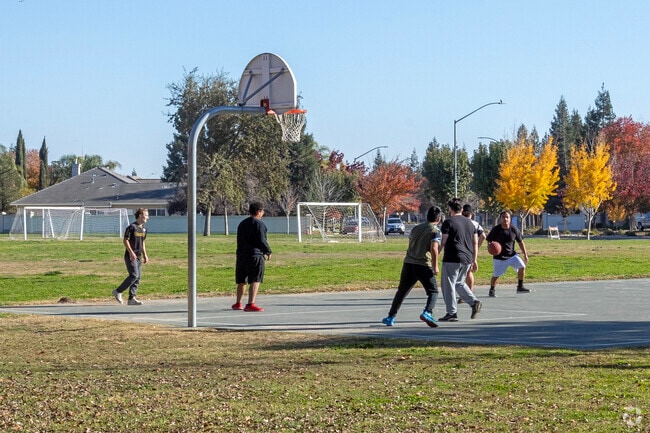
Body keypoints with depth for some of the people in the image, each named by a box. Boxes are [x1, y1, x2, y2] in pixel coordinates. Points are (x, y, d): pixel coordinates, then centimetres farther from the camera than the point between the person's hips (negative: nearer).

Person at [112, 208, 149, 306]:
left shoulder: (144, 228, 13)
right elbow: (125, 240, -13)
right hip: (130, 256, -8)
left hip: (138, 256, 8)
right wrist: (131, 252, -19)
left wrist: (145, 255, 19)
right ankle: (118, 292, -3)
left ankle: (132, 298, 7)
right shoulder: (132, 227, -12)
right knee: (134, 275, -16)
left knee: (138, 277, 4)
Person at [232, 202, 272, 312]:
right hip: (256, 255, -8)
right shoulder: (259, 224, -7)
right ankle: (250, 304, -19)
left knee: (241, 281, 18)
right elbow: (262, 240, -12)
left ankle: (238, 303, 30)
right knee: (255, 280, -9)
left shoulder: (242, 224, 17)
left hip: (241, 255, 8)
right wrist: (268, 251, 3)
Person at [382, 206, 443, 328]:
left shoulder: (416, 228, 16)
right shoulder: (435, 230, -4)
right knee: (433, 291, 3)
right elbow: (434, 248, -16)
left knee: (401, 291, 15)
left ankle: (391, 317, 15)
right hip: (424, 265, -5)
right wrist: (435, 266, -13)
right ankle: (427, 312, -21)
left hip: (408, 263, 5)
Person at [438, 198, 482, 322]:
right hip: (467, 259, 7)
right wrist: (474, 260, 20)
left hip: (452, 259, -7)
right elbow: (475, 243, 15)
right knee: (459, 283, 22)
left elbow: (443, 242, -9)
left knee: (448, 285, 0)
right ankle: (474, 302, 5)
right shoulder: (470, 223, 15)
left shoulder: (448, 222, -5)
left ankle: (452, 313, -1)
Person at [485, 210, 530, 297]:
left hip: (512, 255, 2)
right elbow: (489, 241, 0)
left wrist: (525, 255, 5)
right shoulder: (495, 229, -9)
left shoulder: (514, 229, -4)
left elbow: (520, 242, 5)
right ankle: (492, 290, 27)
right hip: (499, 257, -2)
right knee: (496, 275, 2)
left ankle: (520, 287, -3)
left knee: (522, 266, -16)